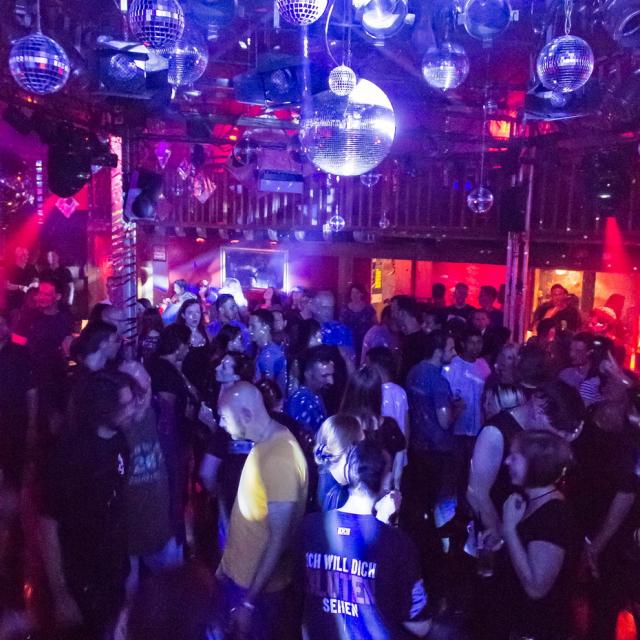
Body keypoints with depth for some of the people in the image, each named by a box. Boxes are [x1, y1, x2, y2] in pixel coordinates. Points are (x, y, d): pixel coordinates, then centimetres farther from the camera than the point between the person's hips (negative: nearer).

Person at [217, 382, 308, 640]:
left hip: (257, 586, -8)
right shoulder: (264, 443, 1)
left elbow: (279, 539, -25)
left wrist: (250, 601, -20)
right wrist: (228, 565, 13)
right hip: (237, 573, 8)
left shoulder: (279, 457, -28)